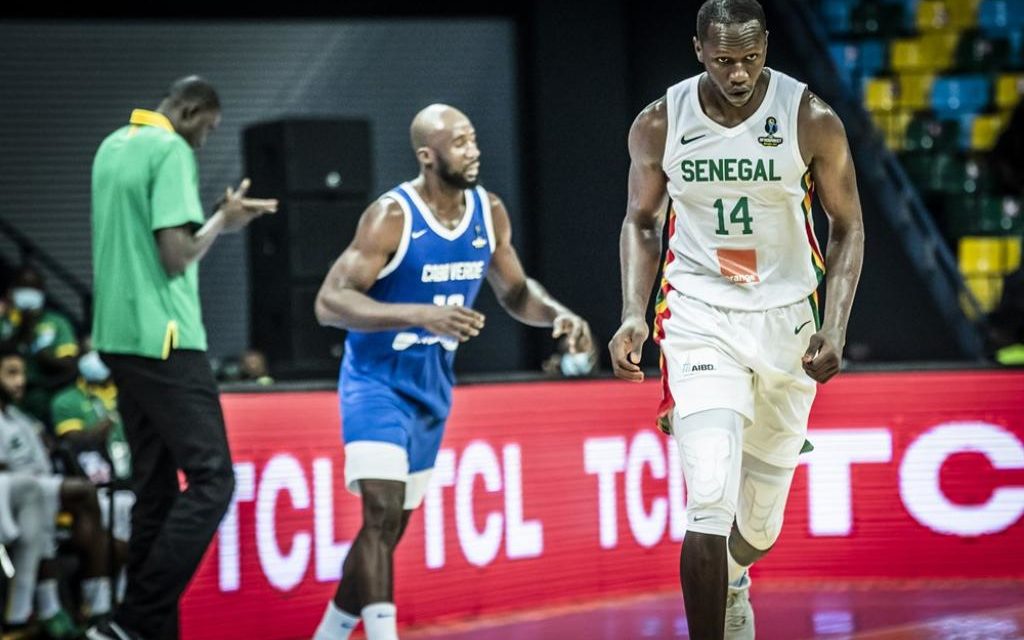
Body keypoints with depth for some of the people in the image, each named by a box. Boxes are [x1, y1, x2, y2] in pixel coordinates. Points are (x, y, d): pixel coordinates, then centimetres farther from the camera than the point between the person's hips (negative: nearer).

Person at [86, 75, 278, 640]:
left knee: (154, 488, 10)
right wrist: (222, 222, -2)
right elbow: (177, 256, -18)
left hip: (117, 335, 9)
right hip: (164, 339, -9)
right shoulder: (172, 152, -11)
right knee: (210, 481, -8)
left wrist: (221, 215, 19)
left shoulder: (112, 147, 15)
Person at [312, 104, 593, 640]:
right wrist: (421, 316, -38)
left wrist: (559, 314, -8)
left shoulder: (489, 213, -1)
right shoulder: (392, 217, -21)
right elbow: (330, 302, -27)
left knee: (391, 526, 12)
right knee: (382, 512, -21)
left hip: (431, 388, 7)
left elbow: (515, 293, 14)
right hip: (376, 381, -7)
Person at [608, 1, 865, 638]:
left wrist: (835, 328, -12)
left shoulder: (812, 121, -10)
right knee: (710, 502, -20)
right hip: (699, 318, -1)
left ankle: (731, 582, 49)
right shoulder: (659, 125, -7)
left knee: (762, 519, 13)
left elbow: (849, 229, -1)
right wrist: (633, 316, -4)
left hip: (787, 321, 1)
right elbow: (642, 221, 9)